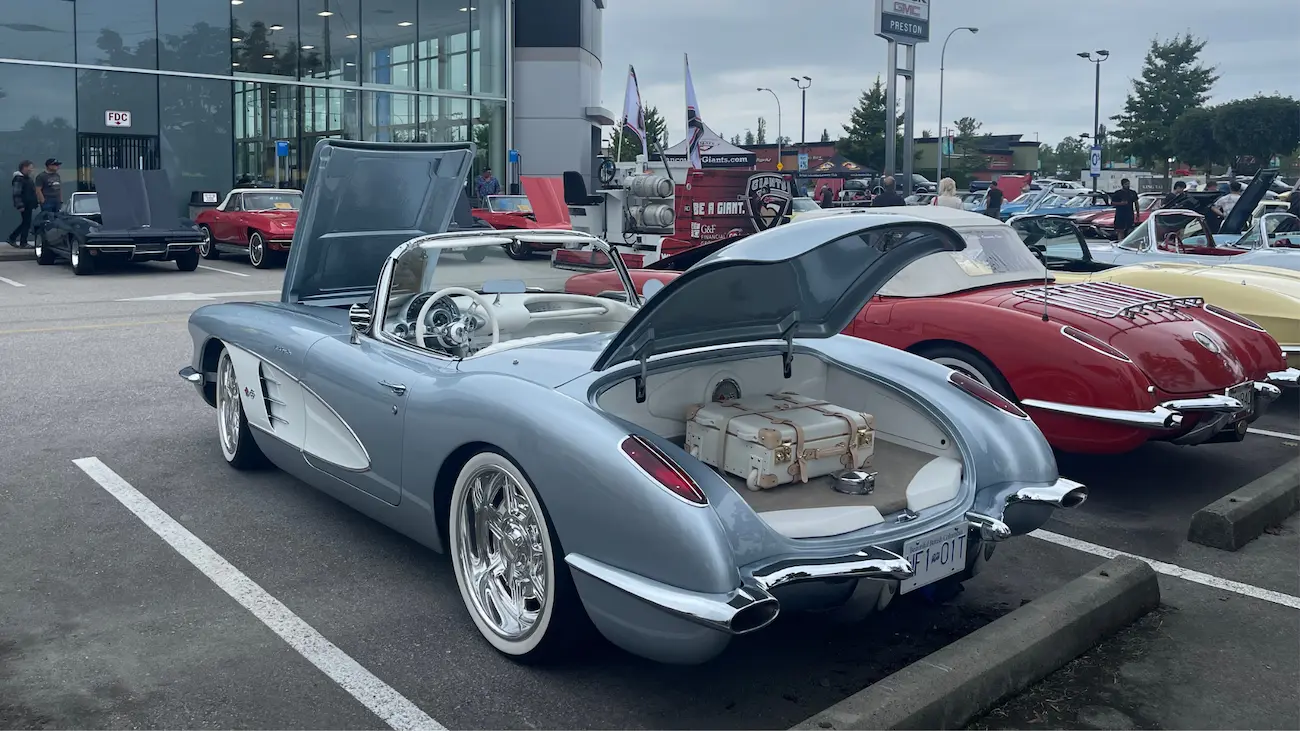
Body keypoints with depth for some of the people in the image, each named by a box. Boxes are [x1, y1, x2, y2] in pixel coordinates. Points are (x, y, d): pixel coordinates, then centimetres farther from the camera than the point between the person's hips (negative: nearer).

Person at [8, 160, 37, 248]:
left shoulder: (27, 178, 17)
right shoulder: (19, 179, -14)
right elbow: (16, 194, -20)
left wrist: (36, 202, 22)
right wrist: (20, 205, -24)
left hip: (29, 205, 10)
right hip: (24, 205, -10)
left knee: (25, 223, 15)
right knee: (26, 223, -5)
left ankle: (12, 238, 23)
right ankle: (23, 243, 1)